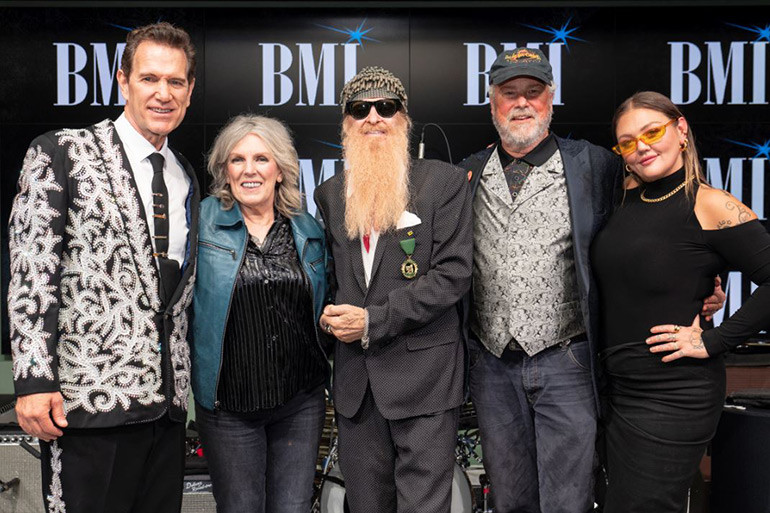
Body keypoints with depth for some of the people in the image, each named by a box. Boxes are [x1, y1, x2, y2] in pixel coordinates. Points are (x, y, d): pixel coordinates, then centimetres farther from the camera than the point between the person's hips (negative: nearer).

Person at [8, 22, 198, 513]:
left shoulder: (187, 178, 15)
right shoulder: (61, 153, -1)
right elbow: (31, 273, -7)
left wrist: (181, 388, 14)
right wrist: (35, 382, -13)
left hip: (166, 404, 5)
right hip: (90, 400, -5)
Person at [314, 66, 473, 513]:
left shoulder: (443, 181, -3)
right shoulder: (330, 193, 11)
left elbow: (453, 273, -10)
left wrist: (374, 321, -13)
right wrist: (331, 317, -1)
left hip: (424, 374, -4)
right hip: (355, 378, 5)